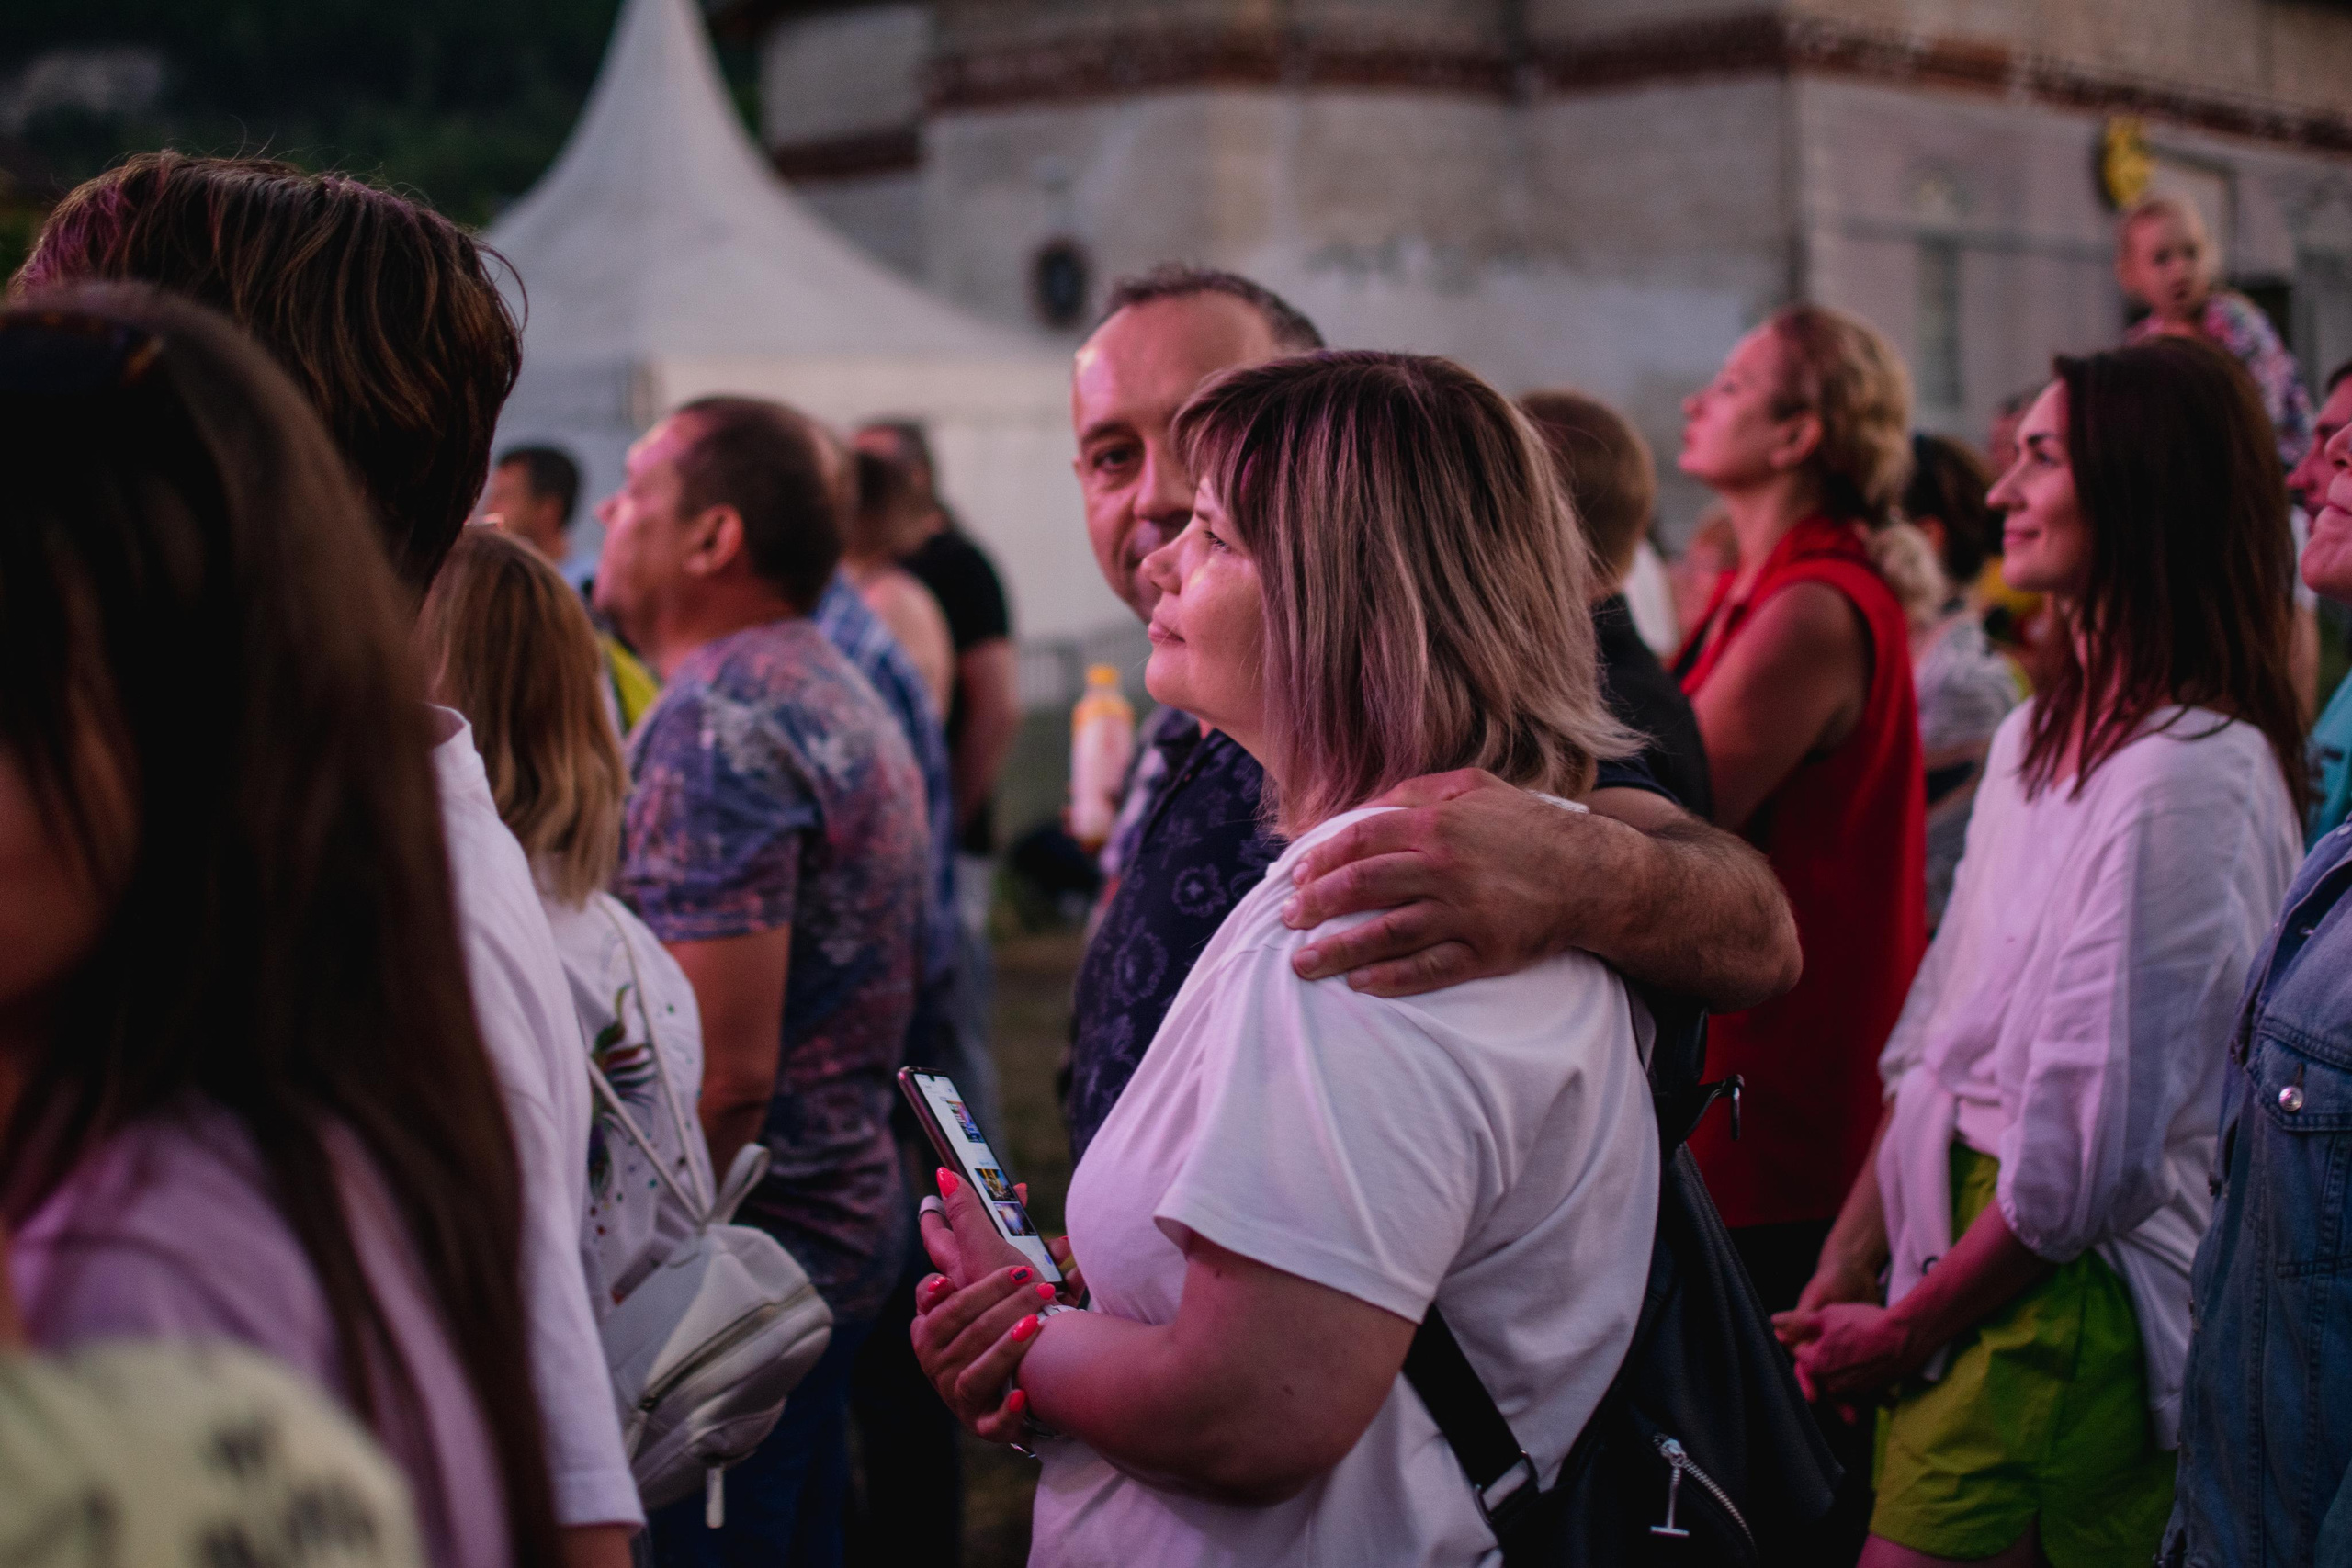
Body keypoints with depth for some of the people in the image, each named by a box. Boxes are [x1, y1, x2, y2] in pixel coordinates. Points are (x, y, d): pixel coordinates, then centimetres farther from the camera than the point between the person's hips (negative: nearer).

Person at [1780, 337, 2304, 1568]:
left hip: (2073, 1301, -8)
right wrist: (1849, 1263, 7)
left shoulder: (2186, 778, -17)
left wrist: (1903, 1328, -8)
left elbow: (2093, 1149, -17)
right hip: (1968, 1254, 8)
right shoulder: (2039, 736, 12)